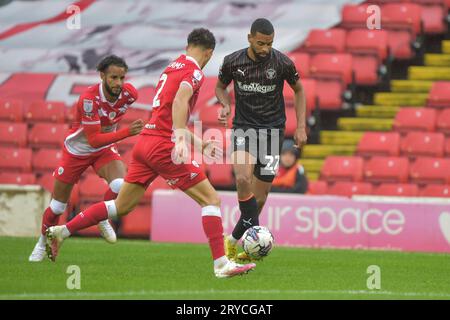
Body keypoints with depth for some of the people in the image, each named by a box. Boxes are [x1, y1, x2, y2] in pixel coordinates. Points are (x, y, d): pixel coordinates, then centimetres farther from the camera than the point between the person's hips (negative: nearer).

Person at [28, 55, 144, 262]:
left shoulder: (129, 93, -19)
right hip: (77, 151, -3)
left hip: (105, 150, 3)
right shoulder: (89, 99, -35)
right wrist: (127, 132, -45)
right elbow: (94, 140, -37)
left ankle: (102, 218, 4)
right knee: (58, 206, 7)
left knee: (121, 185, -27)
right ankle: (42, 243, 34)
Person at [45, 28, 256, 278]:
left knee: (121, 206, 17)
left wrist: (201, 144, 35)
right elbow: (179, 102, -27)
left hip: (145, 143, 8)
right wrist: (181, 139, -38)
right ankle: (222, 264, -10)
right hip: (163, 147, -8)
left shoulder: (172, 68, 21)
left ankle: (60, 232, 18)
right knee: (211, 200, -4)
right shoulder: (195, 72, -5)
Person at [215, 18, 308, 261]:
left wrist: (301, 127, 0)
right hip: (243, 127, 0)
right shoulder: (232, 62, -7)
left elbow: (299, 90, 7)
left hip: (272, 129, 0)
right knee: (243, 179, -28)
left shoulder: (282, 63, -9)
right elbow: (220, 86, 13)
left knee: (260, 195, 1)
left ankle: (235, 240, 20)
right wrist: (225, 105, -9)